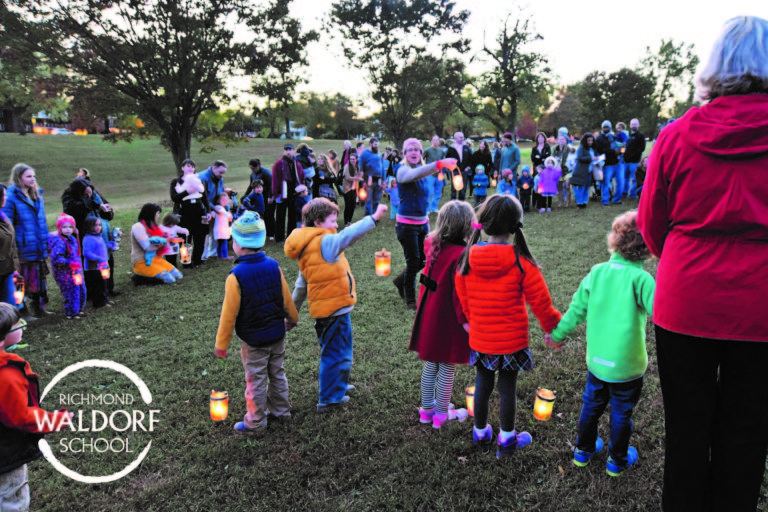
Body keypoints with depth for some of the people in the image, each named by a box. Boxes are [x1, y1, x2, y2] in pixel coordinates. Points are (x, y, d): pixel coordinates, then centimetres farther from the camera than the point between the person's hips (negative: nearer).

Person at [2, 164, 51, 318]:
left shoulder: (37, 196, 10)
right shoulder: (11, 198, -12)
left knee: (39, 279, 14)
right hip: (23, 251, -7)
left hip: (39, 250, 7)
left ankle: (40, 308, 26)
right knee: (24, 281, 2)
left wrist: (46, 242, 18)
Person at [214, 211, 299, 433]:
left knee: (255, 381, 10)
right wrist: (292, 318, 22)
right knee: (277, 374, 21)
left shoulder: (236, 276, -22)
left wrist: (221, 344, -5)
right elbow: (286, 298, 3)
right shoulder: (273, 266, -7)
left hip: (253, 340, -5)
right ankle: (281, 410, 37)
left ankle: (256, 421, 24)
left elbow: (229, 314, -16)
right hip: (277, 333, 5)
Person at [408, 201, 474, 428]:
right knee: (447, 368, 10)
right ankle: (442, 414, 24)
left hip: (429, 316, 7)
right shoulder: (460, 255, -24)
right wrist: (465, 320, -17)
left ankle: (427, 409, 35)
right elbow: (460, 292, -23)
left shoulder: (433, 245, -4)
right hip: (448, 321, -7)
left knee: (431, 365, 21)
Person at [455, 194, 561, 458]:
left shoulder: (466, 260, -10)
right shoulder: (521, 263, -18)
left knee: (482, 384, 19)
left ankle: (481, 434, 38)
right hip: (512, 342, -3)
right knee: (508, 388, 13)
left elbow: (464, 301, 3)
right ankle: (506, 440, 31)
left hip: (479, 340, 3)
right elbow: (542, 305, -11)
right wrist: (555, 329, 7)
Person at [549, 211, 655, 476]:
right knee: (621, 414, 17)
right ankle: (617, 460, 35)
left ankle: (584, 450, 41)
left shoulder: (597, 272, -6)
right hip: (626, 365, -4)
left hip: (596, 361, 4)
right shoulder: (641, 278, -20)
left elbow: (577, 308, 1)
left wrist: (558, 334, 12)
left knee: (591, 406, 23)